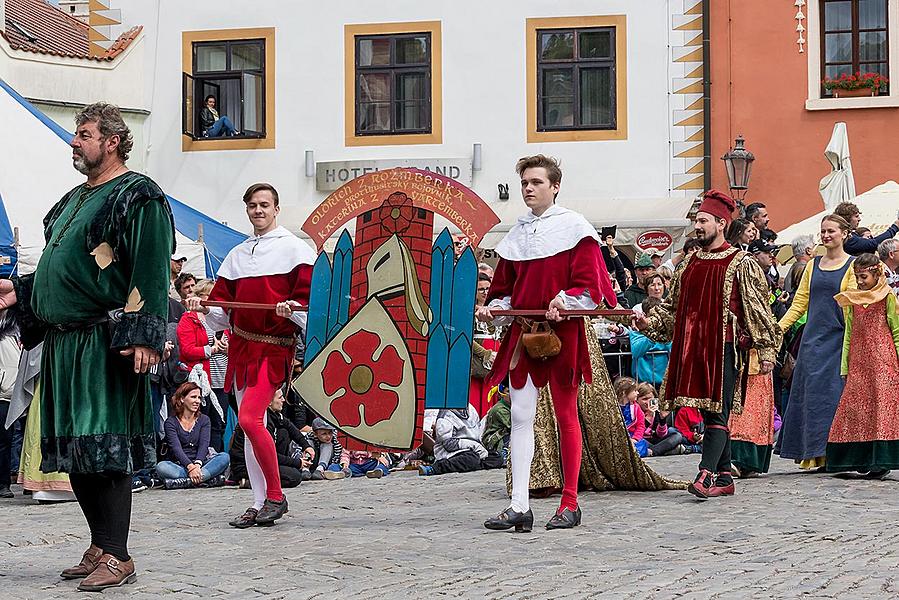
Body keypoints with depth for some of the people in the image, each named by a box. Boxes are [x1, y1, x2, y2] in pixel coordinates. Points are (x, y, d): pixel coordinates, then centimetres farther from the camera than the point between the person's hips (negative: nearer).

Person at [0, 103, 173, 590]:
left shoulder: (137, 197, -6)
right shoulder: (75, 200, 22)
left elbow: (150, 272, -15)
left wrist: (141, 336, -23)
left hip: (104, 342, -9)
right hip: (64, 343, 9)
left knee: (105, 448, -11)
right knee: (74, 450, 10)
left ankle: (117, 557, -9)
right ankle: (101, 546, 18)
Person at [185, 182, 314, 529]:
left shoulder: (294, 249, 0)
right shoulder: (237, 255, 18)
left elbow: (310, 300, -6)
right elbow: (224, 312, 16)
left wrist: (291, 308, -25)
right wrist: (204, 308, -4)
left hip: (274, 348, -7)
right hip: (241, 346, 7)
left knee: (249, 418, -19)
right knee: (249, 425, 6)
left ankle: (275, 496, -7)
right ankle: (260, 505, 11)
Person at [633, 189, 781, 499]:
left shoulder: (741, 264, -2)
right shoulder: (688, 264, 16)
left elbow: (759, 310, -2)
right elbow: (673, 306, 22)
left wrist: (766, 350, -5)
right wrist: (649, 321, 6)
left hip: (724, 348, -6)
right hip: (692, 347, 6)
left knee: (717, 412, -12)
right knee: (709, 413, 8)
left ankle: (707, 474, -19)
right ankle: (724, 478, 14)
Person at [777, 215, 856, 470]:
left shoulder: (852, 266, 1)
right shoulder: (813, 265, 15)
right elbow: (800, 303, 12)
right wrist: (778, 327, 2)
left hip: (838, 339, -4)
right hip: (813, 339, 5)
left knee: (833, 393, -7)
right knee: (810, 392, 1)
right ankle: (813, 453, 6)